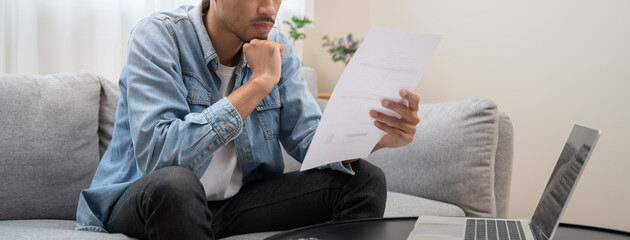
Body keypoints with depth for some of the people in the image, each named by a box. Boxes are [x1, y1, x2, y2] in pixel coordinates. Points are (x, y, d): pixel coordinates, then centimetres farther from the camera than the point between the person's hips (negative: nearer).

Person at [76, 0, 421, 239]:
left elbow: (309, 137, -3)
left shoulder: (275, 46, 1)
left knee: (364, 180, -6)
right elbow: (156, 155, -31)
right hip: (142, 202, -5)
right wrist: (258, 83, -28)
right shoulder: (158, 37, -17)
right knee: (174, 184, -40)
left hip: (237, 200, 6)